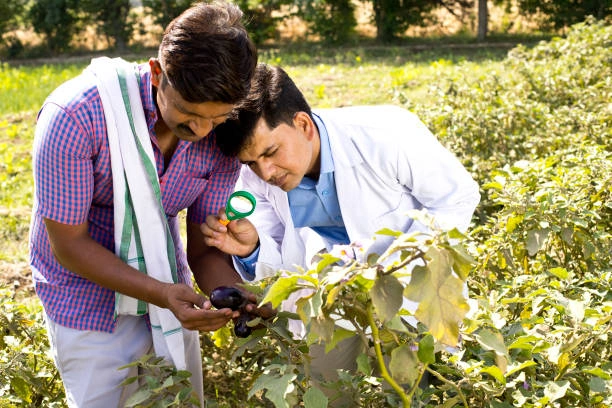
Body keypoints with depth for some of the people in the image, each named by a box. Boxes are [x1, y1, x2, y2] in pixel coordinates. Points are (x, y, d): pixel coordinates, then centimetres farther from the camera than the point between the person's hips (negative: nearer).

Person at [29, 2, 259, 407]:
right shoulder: (76, 116, -29)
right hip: (92, 308, -4)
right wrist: (161, 294, -34)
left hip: (171, 296, 4)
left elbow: (206, 248, -7)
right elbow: (69, 244, -22)